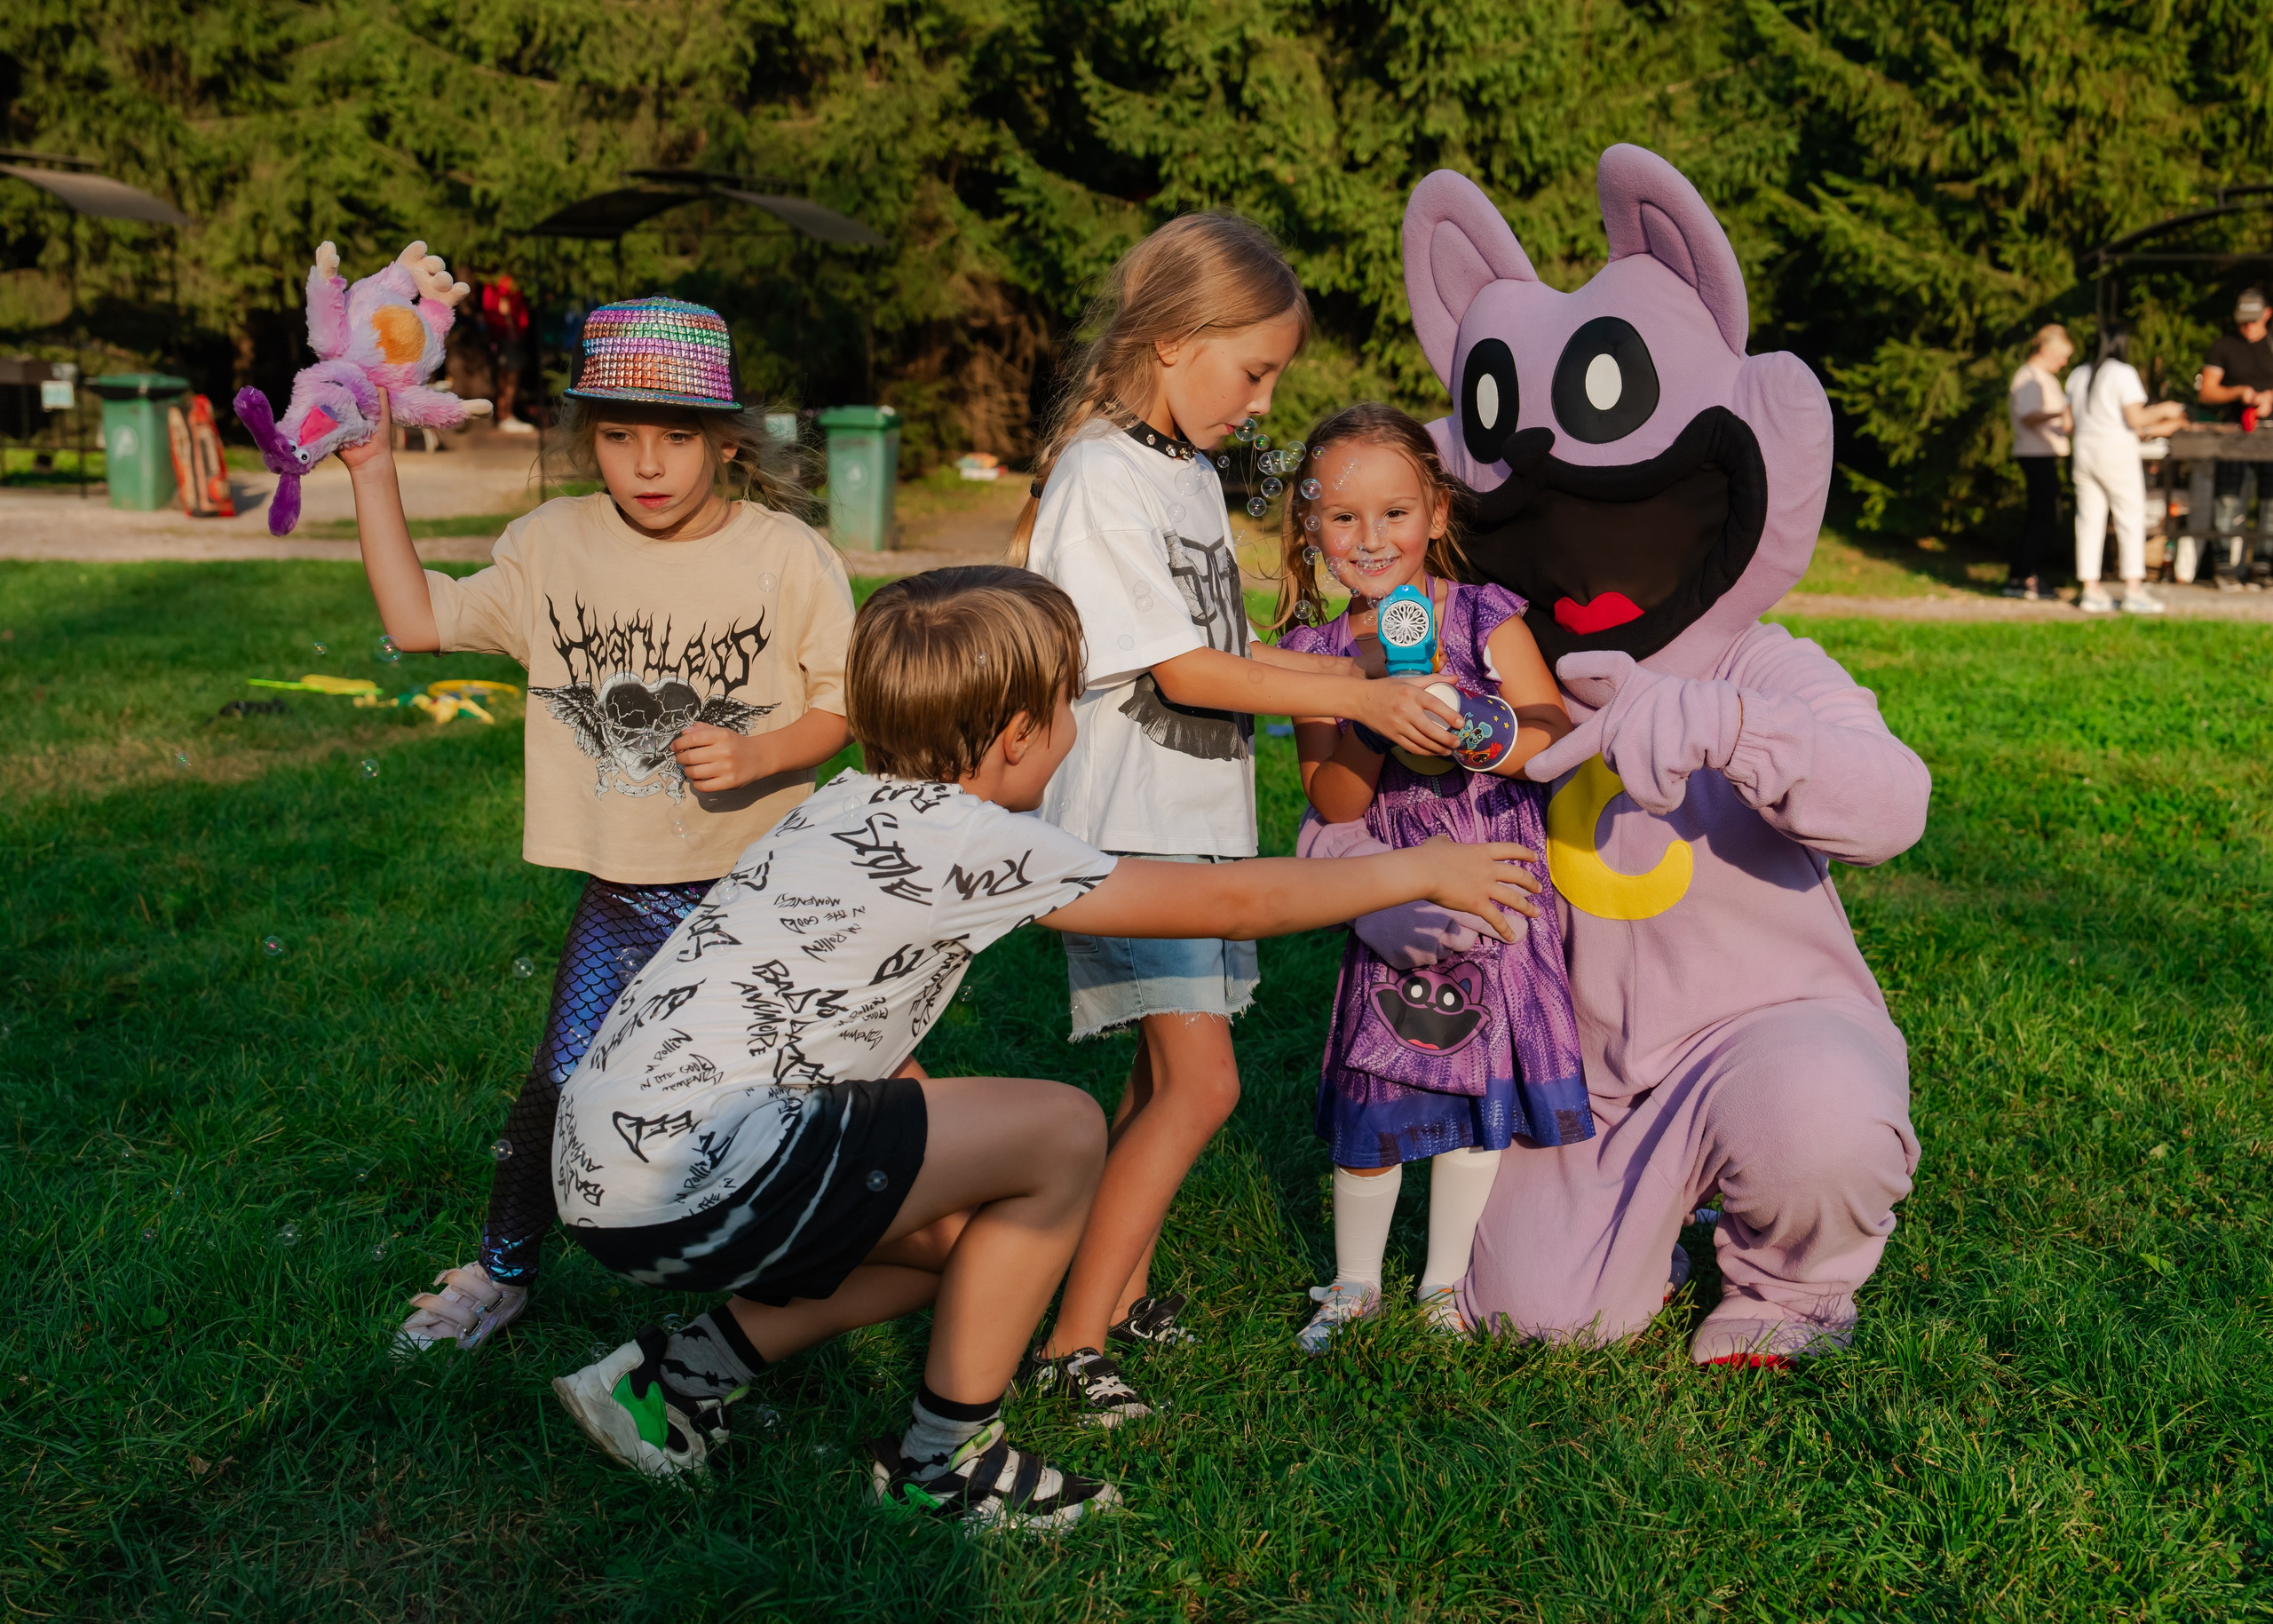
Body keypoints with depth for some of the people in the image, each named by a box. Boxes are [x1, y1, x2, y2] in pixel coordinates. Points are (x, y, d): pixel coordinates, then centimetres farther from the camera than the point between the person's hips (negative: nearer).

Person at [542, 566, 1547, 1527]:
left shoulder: (859, 808, 13)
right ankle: (944, 1459, 7)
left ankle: (683, 1377, 18)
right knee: (1061, 1132, -6)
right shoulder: (967, 841, -13)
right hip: (689, 1182, -10)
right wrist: (1422, 871, 5)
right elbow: (1232, 902, -7)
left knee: (969, 1223, 21)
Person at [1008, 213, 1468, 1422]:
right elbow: (1182, 670, -17)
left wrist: (1374, 683, 10)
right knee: (1197, 1081, -13)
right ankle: (1071, 1341, -5)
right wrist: (1357, 698, -14)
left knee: (1168, 1070, 12)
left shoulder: (1192, 474, 14)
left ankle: (1119, 1294, 23)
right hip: (1132, 823, -9)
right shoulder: (1101, 476, -14)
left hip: (1201, 820, 9)